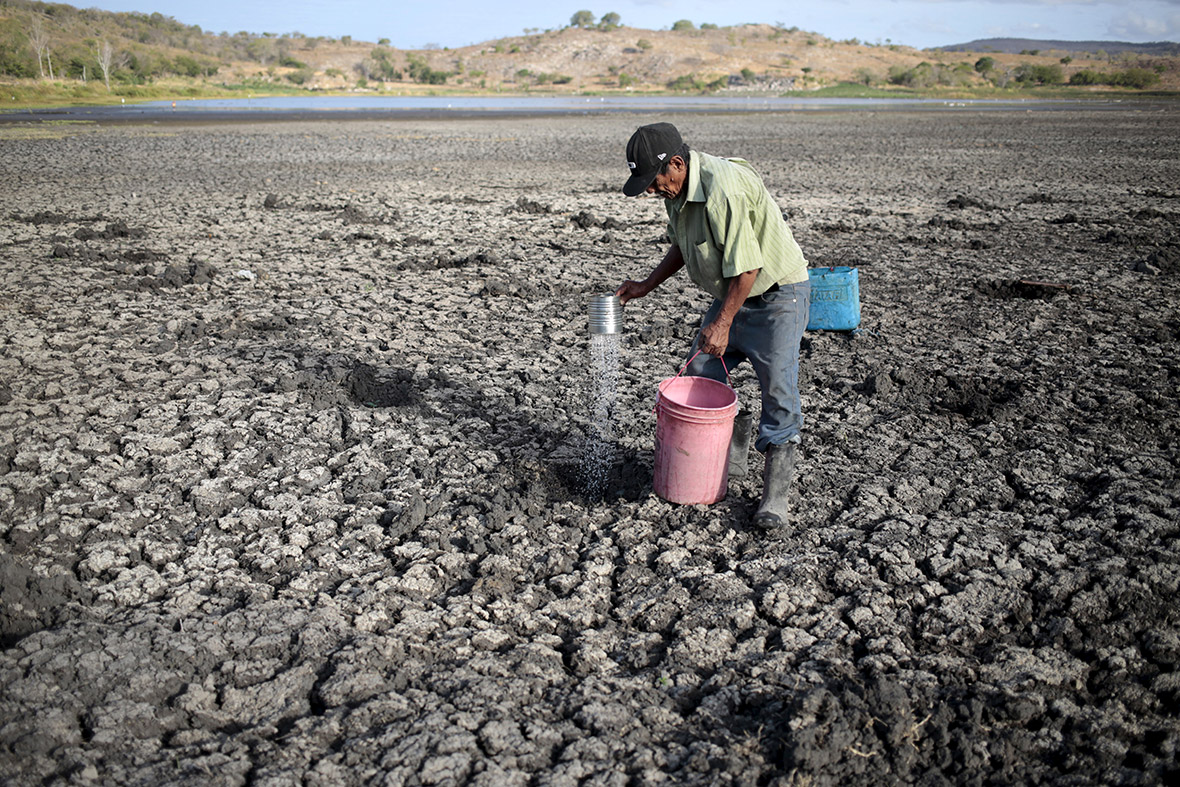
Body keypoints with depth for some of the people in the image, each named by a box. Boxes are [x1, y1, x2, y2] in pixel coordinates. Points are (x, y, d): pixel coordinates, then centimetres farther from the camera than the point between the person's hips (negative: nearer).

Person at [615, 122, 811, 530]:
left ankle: (776, 492, 2)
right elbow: (682, 247, 16)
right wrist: (646, 286, 9)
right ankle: (732, 451, 26)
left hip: (776, 293, -9)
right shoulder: (677, 189, 0)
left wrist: (722, 324, -22)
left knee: (778, 393, -9)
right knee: (698, 374, 5)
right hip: (731, 293, 9)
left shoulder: (724, 188, -30)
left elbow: (746, 267, -27)